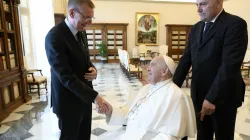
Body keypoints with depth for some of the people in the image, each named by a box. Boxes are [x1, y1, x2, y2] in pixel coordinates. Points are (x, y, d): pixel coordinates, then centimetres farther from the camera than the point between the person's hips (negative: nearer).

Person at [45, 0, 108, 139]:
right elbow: (66, 76, -27)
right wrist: (94, 96, -28)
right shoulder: (55, 36, -23)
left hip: (84, 96, 7)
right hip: (69, 100, -7)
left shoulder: (81, 32, 3)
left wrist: (93, 69, -7)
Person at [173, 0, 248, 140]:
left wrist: (212, 97, -24)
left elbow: (230, 64, -21)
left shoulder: (235, 24, -12)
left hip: (222, 96, -5)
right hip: (199, 94, 5)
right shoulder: (196, 28, 8)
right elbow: (186, 59, 4)